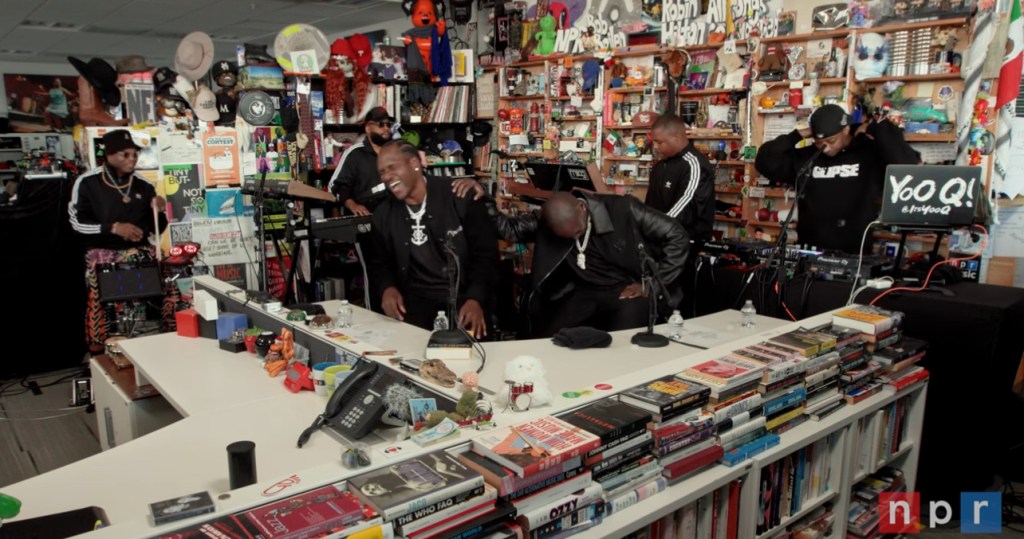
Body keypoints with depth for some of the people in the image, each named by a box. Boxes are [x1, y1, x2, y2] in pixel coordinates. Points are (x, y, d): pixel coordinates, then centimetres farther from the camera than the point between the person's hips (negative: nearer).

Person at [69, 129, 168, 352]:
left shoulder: (143, 185, 8)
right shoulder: (87, 182, -1)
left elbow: (155, 229, 13)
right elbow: (77, 222, -1)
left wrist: (158, 212, -8)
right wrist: (114, 227, -13)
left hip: (138, 249, 2)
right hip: (102, 250, -2)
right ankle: (100, 351, -9)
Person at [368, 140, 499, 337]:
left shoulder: (461, 198, -7)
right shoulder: (383, 215, 7)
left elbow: (486, 253, -7)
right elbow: (380, 262, 19)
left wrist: (475, 299, -21)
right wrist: (388, 288, -4)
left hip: (464, 297, -2)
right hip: (417, 299, 2)